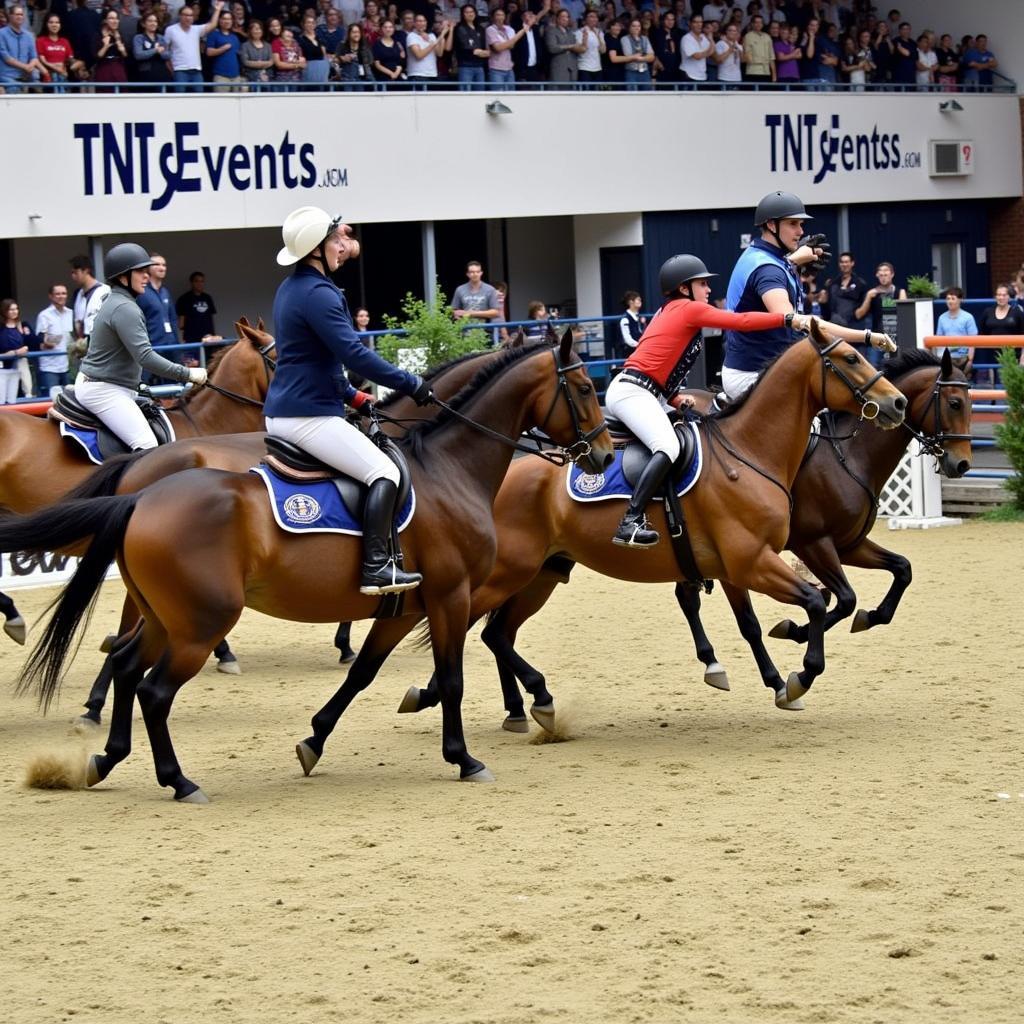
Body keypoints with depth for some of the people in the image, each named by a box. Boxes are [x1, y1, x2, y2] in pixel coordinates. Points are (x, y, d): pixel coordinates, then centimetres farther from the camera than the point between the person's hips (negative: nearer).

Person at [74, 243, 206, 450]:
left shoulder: (115, 302, 15)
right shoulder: (125, 309, -18)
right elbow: (145, 357, -25)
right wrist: (188, 374, -21)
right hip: (103, 391, -11)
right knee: (147, 445, -24)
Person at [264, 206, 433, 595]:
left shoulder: (290, 289, 16)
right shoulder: (318, 294, -17)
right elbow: (354, 354, -21)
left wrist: (351, 395, 23)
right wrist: (411, 384, -14)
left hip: (280, 413, 11)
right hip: (308, 415, -11)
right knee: (384, 472, -13)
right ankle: (376, 568, -23)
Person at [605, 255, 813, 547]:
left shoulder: (668, 312, 22)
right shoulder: (689, 309, -6)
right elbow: (742, 322, -12)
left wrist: (676, 399, 7)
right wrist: (789, 319, -11)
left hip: (643, 392, 11)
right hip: (631, 392, -11)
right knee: (668, 448, -28)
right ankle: (630, 524, -38)